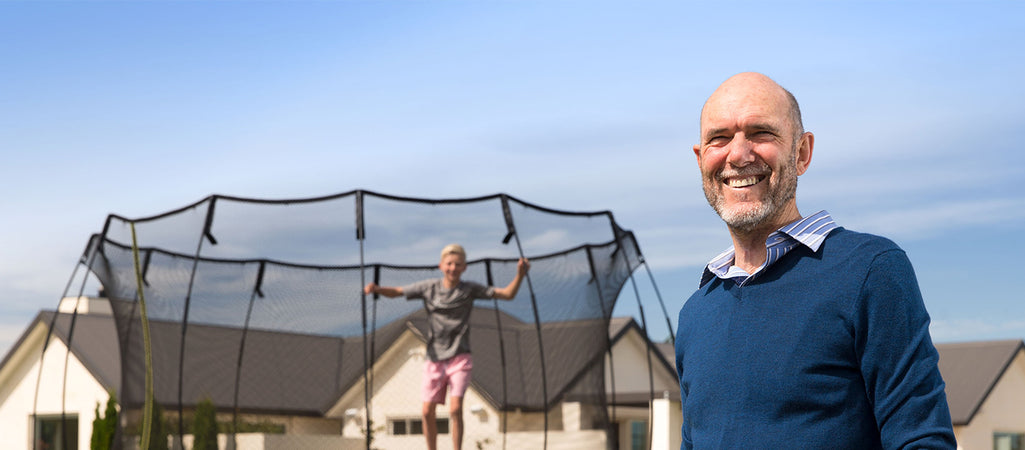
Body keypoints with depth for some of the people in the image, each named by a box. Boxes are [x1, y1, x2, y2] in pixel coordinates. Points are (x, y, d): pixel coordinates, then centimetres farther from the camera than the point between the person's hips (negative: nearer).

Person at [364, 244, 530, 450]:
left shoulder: (470, 289, -2)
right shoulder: (428, 287, 1)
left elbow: (507, 294, -2)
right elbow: (396, 292, 6)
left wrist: (520, 275, -19)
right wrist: (377, 288, -14)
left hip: (459, 358, -2)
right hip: (435, 359, 2)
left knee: (455, 409, -15)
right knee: (428, 411, 1)